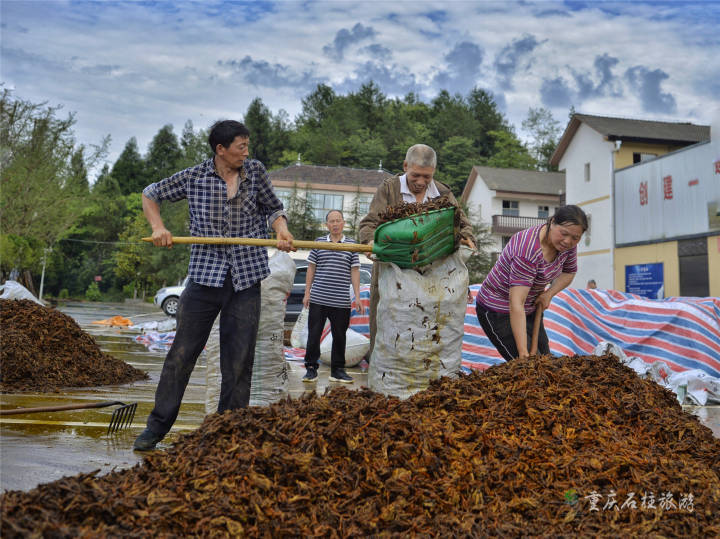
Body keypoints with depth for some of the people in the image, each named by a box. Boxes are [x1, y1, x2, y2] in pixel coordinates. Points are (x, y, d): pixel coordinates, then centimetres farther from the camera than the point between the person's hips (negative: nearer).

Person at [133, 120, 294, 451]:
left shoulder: (255, 172, 6)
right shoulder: (194, 177, 2)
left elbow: (272, 208, 17)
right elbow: (151, 194, 15)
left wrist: (281, 228, -5)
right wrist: (158, 228, -2)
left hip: (246, 281, 1)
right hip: (204, 277, -1)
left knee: (239, 362, 6)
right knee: (181, 354, 4)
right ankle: (157, 426, 19)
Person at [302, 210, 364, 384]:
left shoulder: (351, 244, 6)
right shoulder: (319, 243, 8)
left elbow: (355, 271, 6)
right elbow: (311, 268, 10)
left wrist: (357, 297, 0)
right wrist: (307, 293, 4)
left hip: (341, 301, 0)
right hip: (318, 299, 0)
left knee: (339, 336, 7)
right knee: (314, 335, 2)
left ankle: (337, 370, 18)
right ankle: (311, 368, 13)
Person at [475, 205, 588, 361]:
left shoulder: (568, 243, -8)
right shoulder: (527, 251, -33)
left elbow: (569, 272, 12)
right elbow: (516, 304, -37)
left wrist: (549, 294, -9)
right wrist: (523, 353, -41)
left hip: (529, 309, 9)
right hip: (498, 312, -8)